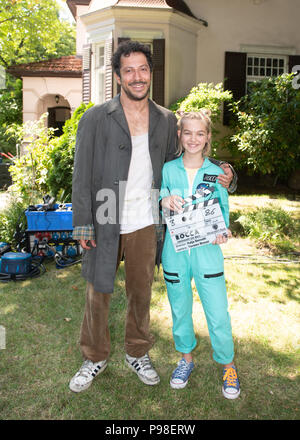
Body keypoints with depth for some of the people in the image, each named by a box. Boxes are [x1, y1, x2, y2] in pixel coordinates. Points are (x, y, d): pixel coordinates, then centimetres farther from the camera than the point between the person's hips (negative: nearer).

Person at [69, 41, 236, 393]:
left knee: (141, 292, 16)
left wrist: (216, 176, 0)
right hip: (105, 225, -2)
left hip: (145, 224, 3)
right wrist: (83, 225, -8)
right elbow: (82, 175, -4)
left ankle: (137, 354, 38)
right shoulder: (95, 119, -5)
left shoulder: (166, 120, 5)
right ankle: (95, 357, 34)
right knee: (97, 293, 11)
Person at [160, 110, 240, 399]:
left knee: (218, 313, 1)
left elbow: (224, 210, 7)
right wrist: (163, 200, -16)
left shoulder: (217, 173, 2)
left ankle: (228, 366, 27)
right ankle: (186, 358, 38)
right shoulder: (168, 169, 2)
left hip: (207, 251, -1)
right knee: (180, 309, 15)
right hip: (175, 251, 1)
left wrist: (223, 232, -12)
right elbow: (158, 197, 7)